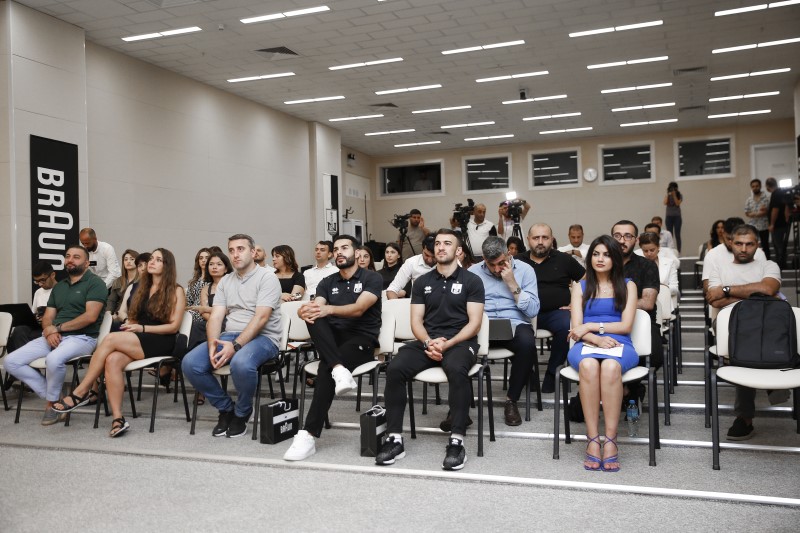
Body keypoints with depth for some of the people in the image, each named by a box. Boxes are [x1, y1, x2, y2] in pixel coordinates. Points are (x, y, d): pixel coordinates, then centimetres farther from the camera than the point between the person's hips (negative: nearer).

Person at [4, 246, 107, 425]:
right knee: (11, 361, -8)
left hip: (82, 338, -7)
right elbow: (47, 317, 14)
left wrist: (58, 328, -11)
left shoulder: (95, 283, -3)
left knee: (54, 359, -37)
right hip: (53, 337, 8)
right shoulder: (59, 286, 20)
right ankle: (53, 396, -3)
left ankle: (51, 403, -11)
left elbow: (90, 316, -15)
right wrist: (49, 331, -10)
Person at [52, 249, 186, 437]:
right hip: (136, 341, 5)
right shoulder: (143, 288, 22)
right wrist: (130, 327, -4)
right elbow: (134, 318, 19)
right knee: (112, 360, -29)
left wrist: (142, 328, -12)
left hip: (161, 343, -5)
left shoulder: (176, 291, 3)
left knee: (111, 339, -27)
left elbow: (174, 326, -5)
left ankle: (81, 393, -18)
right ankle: (118, 418, -32)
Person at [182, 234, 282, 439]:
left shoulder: (267, 278, -4)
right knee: (190, 363, -16)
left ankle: (241, 414, -7)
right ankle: (226, 408, 5)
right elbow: (215, 317, 6)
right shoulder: (225, 281, 16)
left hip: (262, 337, -6)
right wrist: (212, 344, -14)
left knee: (241, 363, -38)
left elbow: (261, 317, -15)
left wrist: (235, 346, -25)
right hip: (230, 336, 6)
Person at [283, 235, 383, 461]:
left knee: (325, 370, -32)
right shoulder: (327, 282, 17)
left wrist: (328, 309, -34)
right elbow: (316, 306, -1)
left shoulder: (371, 277, 2)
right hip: (333, 339, 4)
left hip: (362, 340, -4)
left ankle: (309, 435, -33)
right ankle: (339, 369, -45)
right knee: (314, 318, -29)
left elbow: (359, 308, -16)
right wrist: (306, 310, -28)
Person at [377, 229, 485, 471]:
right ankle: (395, 439, -21)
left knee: (456, 369, -39)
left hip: (459, 341, -3)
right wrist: (428, 342, -13)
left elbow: (474, 323, -4)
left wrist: (447, 344, -17)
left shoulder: (471, 280, 4)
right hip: (426, 341, 3)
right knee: (395, 368, -26)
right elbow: (416, 321, 8)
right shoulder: (422, 282, 15)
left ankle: (457, 441, -32)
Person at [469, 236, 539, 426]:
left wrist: (512, 284, -9)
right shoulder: (473, 271, 10)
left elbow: (533, 311, -3)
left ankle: (512, 400, -15)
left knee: (527, 342, -37)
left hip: (514, 323, -1)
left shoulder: (524, 270, 5)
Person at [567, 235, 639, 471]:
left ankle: (610, 440, -36)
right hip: (586, 345, 1)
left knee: (610, 366, -39)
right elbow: (577, 328, 7)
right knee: (588, 366, -38)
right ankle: (592, 440, -36)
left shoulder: (627, 286, 17)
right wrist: (597, 338, -13)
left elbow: (626, 325, 5)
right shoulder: (580, 287, 20)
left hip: (618, 345, 0)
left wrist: (592, 325, -4)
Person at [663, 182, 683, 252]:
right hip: (668, 216, 2)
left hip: (677, 217, -2)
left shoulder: (679, 195, 1)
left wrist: (674, 195, -16)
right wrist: (668, 195, -11)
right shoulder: (667, 195, 7)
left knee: (677, 235, -4)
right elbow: (665, 203, -9)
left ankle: (678, 251, -4)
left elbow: (677, 203, -13)